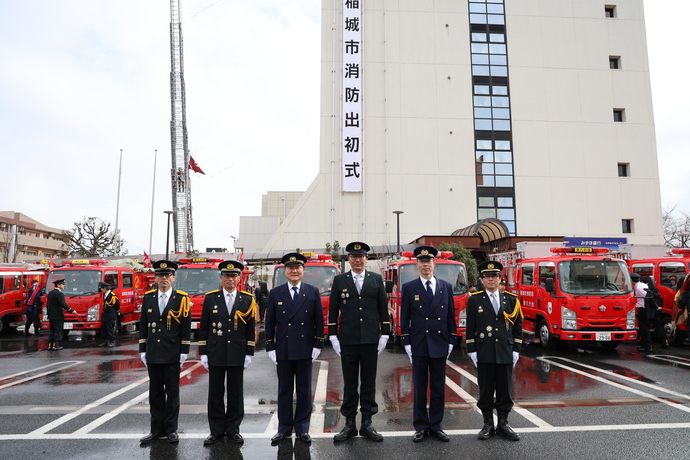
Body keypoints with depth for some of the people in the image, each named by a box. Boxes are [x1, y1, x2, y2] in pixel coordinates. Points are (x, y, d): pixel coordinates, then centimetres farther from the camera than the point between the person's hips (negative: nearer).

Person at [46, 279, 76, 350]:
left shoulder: (50, 293, 13)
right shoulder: (59, 294, -16)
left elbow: (48, 305, 18)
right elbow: (63, 304, -22)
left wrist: (49, 315, 24)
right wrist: (71, 311, -19)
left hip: (51, 316, 9)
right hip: (58, 316, -8)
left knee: (52, 330, 14)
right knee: (58, 330, -2)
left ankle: (50, 344, 13)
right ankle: (55, 345, -4)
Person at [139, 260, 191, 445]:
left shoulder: (181, 298, -4)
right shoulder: (148, 297, 6)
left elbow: (186, 327, -4)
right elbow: (143, 326, 9)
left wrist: (184, 352, -7)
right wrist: (142, 350, 6)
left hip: (172, 354, -3)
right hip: (152, 354, 3)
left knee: (172, 392, 6)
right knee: (155, 392, 11)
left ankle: (171, 429, 17)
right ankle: (157, 428, 21)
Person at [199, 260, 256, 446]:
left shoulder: (247, 300, 1)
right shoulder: (210, 298, 1)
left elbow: (250, 330, 3)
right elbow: (204, 328, 3)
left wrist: (249, 354, -1)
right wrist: (203, 353, -1)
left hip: (237, 355, 0)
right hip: (215, 354, 0)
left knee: (236, 393, 7)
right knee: (215, 393, 7)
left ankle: (233, 429, 21)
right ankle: (216, 430, 20)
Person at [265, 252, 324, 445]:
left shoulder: (313, 292, 1)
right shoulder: (275, 293, 2)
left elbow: (319, 320, 2)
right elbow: (270, 322, 3)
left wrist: (318, 345, -2)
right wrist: (270, 347, -1)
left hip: (305, 348, 0)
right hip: (283, 349, 1)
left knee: (304, 390, 8)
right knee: (284, 390, 10)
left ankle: (302, 428, 21)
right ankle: (284, 428, 22)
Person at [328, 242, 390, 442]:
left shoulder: (377, 279, 5)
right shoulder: (339, 280, 4)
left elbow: (383, 309, 6)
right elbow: (333, 310, 4)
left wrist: (384, 335, 1)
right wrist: (333, 337, 0)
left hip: (371, 339, 1)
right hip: (347, 340, 0)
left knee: (369, 382, 8)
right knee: (349, 384, 7)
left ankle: (367, 423, 20)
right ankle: (349, 424, 18)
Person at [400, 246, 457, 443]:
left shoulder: (446, 287, 6)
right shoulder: (409, 288, -1)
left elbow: (451, 316, 8)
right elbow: (404, 318, 0)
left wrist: (451, 341, 4)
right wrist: (407, 343, -4)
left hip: (440, 345, 2)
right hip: (418, 345, -2)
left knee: (438, 388, 9)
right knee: (420, 388, 6)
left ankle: (436, 426, 21)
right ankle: (421, 427, 18)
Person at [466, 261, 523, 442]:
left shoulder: (511, 299, 6)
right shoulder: (475, 300, 1)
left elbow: (518, 326, 8)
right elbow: (470, 328, 1)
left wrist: (516, 350, 3)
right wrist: (472, 351, -3)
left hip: (506, 353, 2)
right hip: (484, 354, -1)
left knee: (505, 390, 9)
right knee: (486, 390, 6)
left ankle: (503, 424, 23)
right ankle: (488, 425, 18)